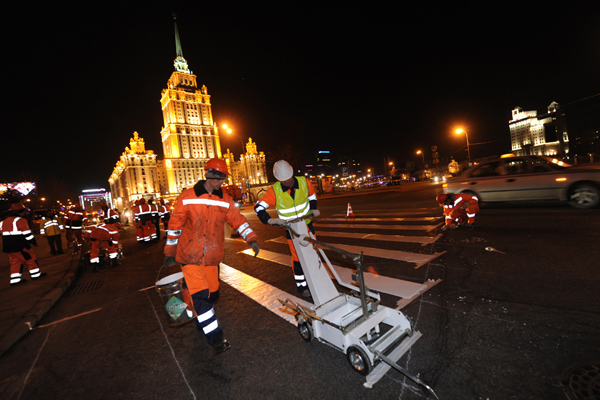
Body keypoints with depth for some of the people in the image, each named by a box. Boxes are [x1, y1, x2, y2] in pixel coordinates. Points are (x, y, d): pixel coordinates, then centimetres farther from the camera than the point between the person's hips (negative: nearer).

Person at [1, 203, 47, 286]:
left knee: (15, 261, 11)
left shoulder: (4, 221, 14)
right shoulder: (20, 220, -13)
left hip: (8, 247, 8)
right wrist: (34, 242, -5)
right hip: (20, 246, -8)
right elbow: (27, 232, -15)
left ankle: (15, 280, 11)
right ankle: (35, 274, 11)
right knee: (30, 258, 4)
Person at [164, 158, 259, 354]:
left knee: (212, 294, 13)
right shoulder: (187, 197, -6)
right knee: (200, 295, -8)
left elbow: (238, 219, -2)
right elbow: (174, 225, 0)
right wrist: (169, 252, 4)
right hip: (190, 256, -3)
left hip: (212, 256, 4)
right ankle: (215, 337, 6)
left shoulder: (225, 200, 1)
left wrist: (251, 238, -15)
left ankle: (202, 322, 42)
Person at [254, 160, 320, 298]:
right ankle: (302, 286, 20)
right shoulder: (274, 191, -19)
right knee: (297, 257, 2)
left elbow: (312, 195, 10)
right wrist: (269, 220, -28)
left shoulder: (304, 182, -12)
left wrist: (313, 209, -1)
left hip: (307, 224, 3)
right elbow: (258, 207, -15)